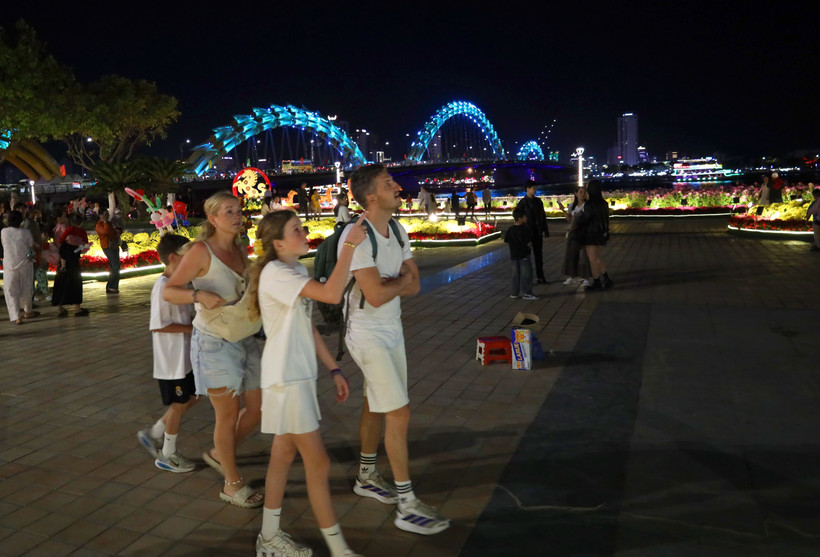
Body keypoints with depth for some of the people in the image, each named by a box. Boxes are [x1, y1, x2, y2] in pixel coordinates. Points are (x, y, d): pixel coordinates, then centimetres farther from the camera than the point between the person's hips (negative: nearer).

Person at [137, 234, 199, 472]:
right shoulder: (162, 287, -20)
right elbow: (158, 325, -23)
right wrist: (192, 328, -21)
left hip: (186, 357, 9)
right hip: (171, 360, -9)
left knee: (191, 397, 17)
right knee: (178, 404, 4)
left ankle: (153, 434, 30)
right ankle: (168, 455, 23)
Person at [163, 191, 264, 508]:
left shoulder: (240, 250, 8)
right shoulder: (201, 251, -12)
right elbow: (168, 292, -12)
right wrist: (200, 295, -28)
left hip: (244, 339, 7)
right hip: (214, 343, -7)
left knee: (258, 408, 11)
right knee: (229, 415, 2)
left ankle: (218, 454, 36)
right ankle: (233, 485, 21)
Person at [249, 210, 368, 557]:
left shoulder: (297, 272, 10)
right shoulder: (275, 274, -19)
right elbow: (332, 294, -33)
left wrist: (334, 369, 13)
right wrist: (349, 245, -26)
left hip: (300, 374, 9)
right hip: (286, 378, -9)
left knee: (284, 453, 17)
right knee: (317, 463, -3)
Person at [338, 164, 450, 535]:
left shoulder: (397, 231, 3)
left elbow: (414, 286, 1)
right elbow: (375, 296, -28)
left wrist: (388, 283, -18)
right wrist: (401, 280, -9)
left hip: (392, 330, 8)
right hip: (367, 334, -8)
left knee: (375, 405, 19)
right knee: (399, 413, -7)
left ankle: (366, 477, 38)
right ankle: (407, 507, 3)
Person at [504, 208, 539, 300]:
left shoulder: (510, 230, 3)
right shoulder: (525, 230, -16)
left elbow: (507, 242, 9)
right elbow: (529, 243, -17)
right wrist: (530, 245, 3)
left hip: (514, 255, 7)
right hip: (524, 255, -7)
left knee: (516, 274, 13)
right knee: (526, 274, 1)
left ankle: (514, 292, 17)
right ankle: (526, 293, 2)